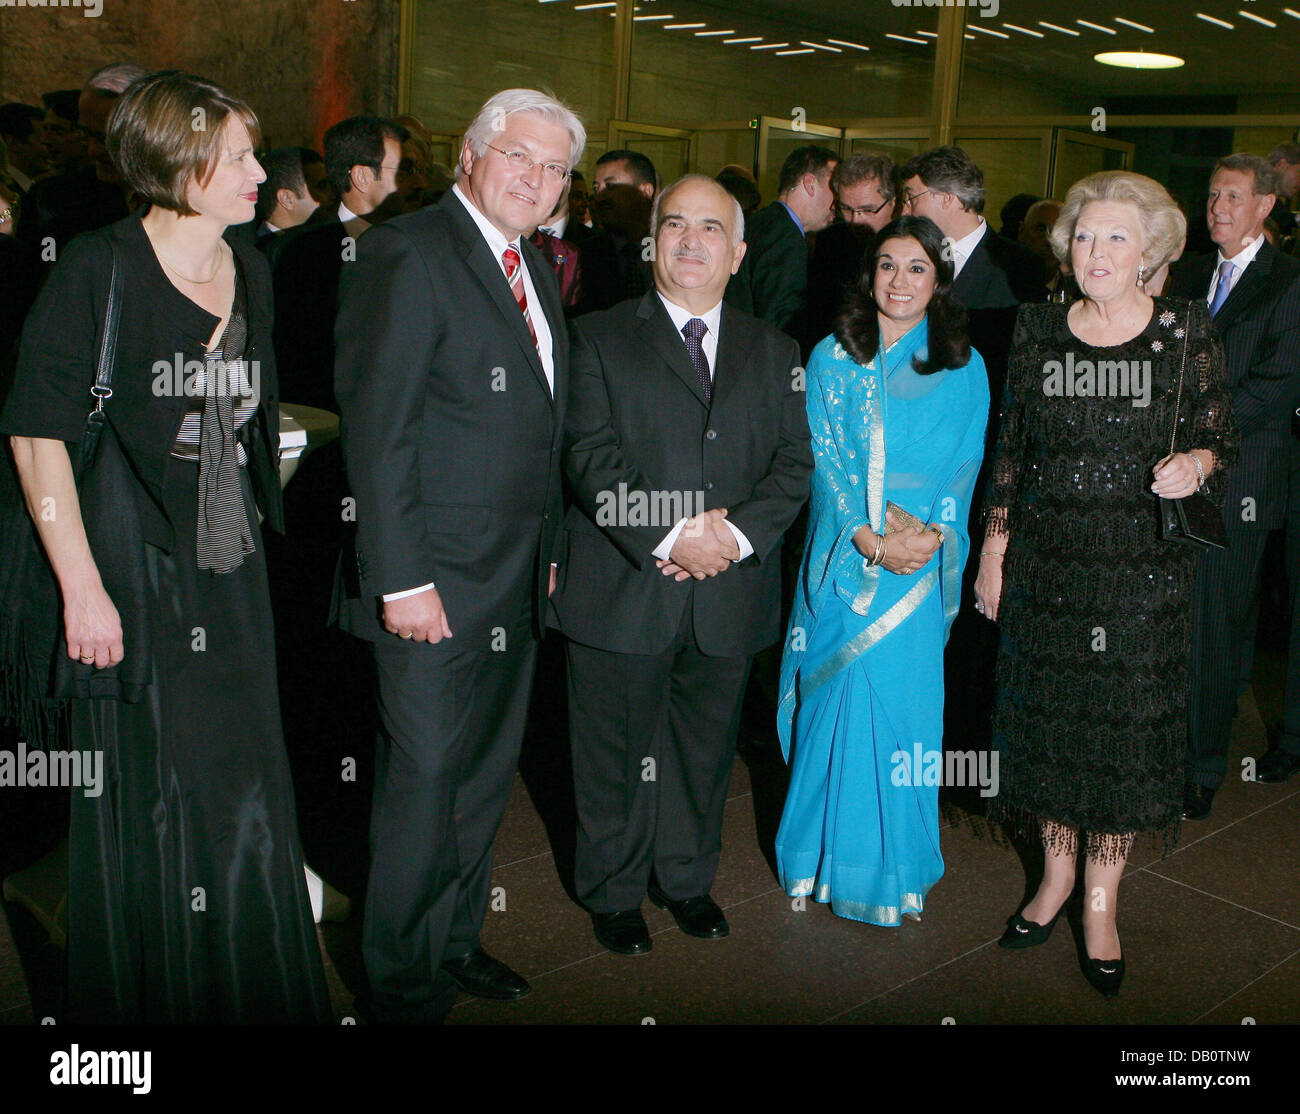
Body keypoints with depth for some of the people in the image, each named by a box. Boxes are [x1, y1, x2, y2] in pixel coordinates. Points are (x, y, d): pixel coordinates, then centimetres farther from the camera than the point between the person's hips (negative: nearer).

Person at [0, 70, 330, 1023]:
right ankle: (143, 999, 25)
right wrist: (82, 586, -18)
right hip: (132, 575, -5)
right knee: (143, 810, 5)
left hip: (233, 577, 6)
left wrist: (254, 531, 10)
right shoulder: (98, 269, -9)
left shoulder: (250, 273, 10)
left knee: (245, 796, 12)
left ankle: (256, 995, 31)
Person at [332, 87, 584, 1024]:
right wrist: (402, 578, -21)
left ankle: (456, 943, 36)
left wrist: (549, 551, 12)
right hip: (437, 583, -8)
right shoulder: (408, 254, -12)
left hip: (519, 586, 8)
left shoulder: (537, 271, 14)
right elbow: (376, 428, -17)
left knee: (487, 778, 18)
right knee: (425, 786, 3)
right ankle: (406, 986, 22)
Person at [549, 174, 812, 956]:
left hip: (731, 594, 3)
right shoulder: (600, 339, 0)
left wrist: (737, 530, -14)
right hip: (622, 591, -3)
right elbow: (591, 456, -10)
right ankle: (614, 893, 29)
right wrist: (670, 536, -20)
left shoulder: (774, 353, 11)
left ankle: (687, 879, 37)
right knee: (617, 753, 9)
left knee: (705, 751, 16)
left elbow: (796, 462, 4)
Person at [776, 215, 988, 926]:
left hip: (921, 566, 0)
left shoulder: (962, 368, 6)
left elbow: (964, 466, 2)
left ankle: (898, 868, 18)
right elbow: (825, 460, -2)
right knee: (837, 702, 3)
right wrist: (870, 539, -15)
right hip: (843, 562, 0)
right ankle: (824, 858, 19)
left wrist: (929, 534, -16)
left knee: (905, 703, 3)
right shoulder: (832, 358, 6)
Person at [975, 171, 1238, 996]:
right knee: (1049, 716, 9)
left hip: (1143, 564, -2)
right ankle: (1057, 874, 30)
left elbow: (1222, 441, 4)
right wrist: (995, 546, 5)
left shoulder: (1188, 332, -2)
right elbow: (1010, 448, 8)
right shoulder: (1037, 332, 4)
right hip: (1046, 559, 2)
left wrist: (1197, 464, -19)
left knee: (1126, 723, 4)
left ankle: (1102, 901, 21)